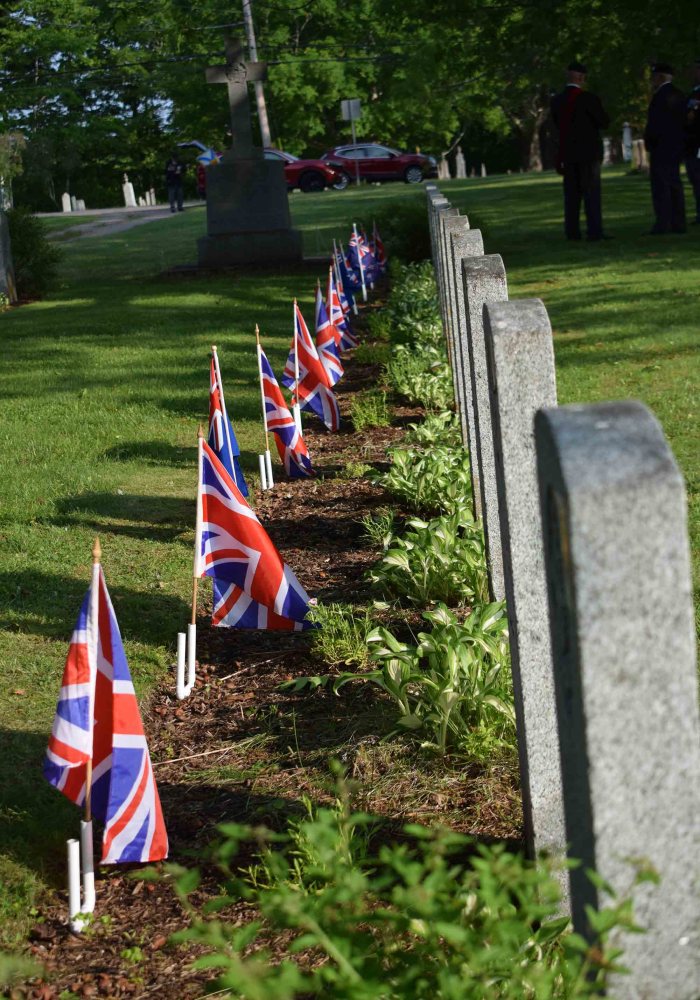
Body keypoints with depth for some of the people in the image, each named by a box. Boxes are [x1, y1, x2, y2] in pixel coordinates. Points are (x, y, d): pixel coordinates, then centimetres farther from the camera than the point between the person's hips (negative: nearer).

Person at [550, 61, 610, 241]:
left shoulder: (557, 100, 3)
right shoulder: (588, 98, -13)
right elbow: (604, 122, -7)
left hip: (567, 152, 5)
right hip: (589, 151, -5)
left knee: (572, 193, 9)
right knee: (592, 192, -3)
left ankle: (572, 231, 7)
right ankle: (595, 231, -8)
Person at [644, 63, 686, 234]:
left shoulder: (660, 96, -14)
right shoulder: (679, 95, 12)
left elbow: (654, 123, -17)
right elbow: (683, 121, 15)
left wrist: (648, 142, -4)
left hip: (661, 147, -9)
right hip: (677, 145, 9)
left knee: (660, 185, -8)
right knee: (675, 183, 10)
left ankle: (663, 223, -12)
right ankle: (678, 223, 10)